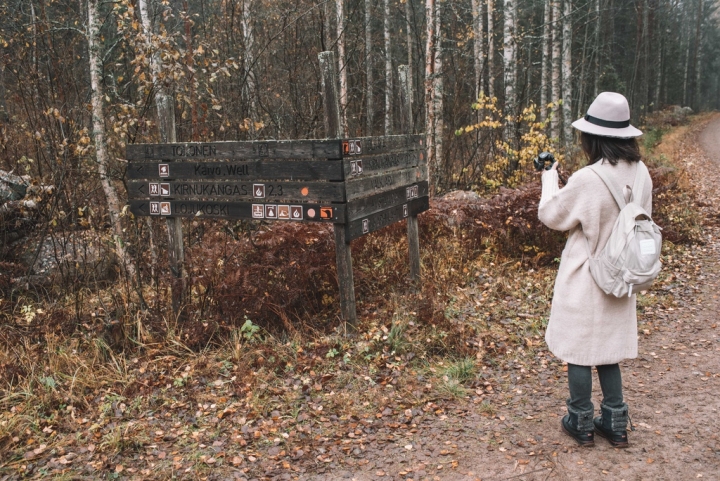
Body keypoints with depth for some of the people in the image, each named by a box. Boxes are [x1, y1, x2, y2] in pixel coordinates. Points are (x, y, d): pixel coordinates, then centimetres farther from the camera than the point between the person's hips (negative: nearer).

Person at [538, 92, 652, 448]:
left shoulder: (587, 179, -24)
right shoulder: (640, 174, -3)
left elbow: (551, 215, -9)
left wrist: (549, 181, 6)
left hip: (584, 280, -6)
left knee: (579, 350, 9)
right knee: (608, 348, 19)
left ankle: (581, 424, 23)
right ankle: (615, 424, 28)